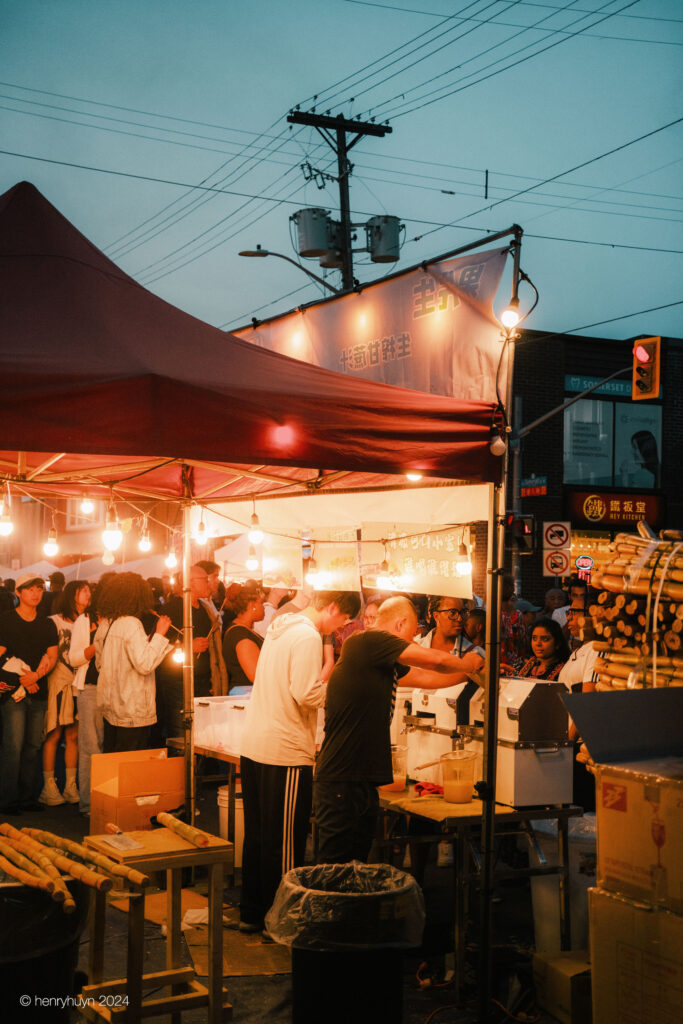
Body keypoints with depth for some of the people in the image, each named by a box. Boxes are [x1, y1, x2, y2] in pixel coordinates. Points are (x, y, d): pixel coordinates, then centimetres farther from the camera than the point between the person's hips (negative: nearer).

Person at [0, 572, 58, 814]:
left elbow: (52, 657, 8)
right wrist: (23, 680, -9)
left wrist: (36, 675, -9)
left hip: (38, 692, 4)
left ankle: (27, 797, 14)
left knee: (32, 746, 6)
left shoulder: (47, 625, 13)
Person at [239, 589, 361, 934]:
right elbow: (307, 694, -21)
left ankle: (251, 912, 24)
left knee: (256, 835, 16)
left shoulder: (280, 626, 14)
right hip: (286, 753, -9)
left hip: (254, 747, 9)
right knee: (284, 843, 1)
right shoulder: (308, 637, -15)